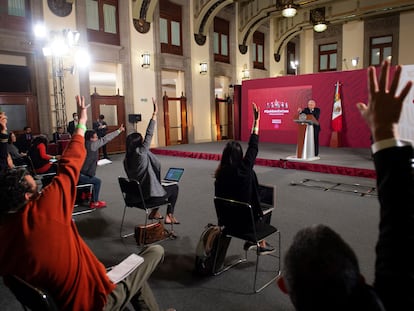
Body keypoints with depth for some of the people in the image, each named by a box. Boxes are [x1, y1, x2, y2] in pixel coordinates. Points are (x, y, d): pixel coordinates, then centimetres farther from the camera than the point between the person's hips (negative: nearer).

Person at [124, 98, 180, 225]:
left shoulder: (126, 159, -1)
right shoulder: (140, 153, -22)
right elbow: (149, 135, -22)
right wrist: (155, 114, -21)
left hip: (136, 194, 7)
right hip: (149, 194, -7)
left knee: (159, 186, 33)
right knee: (175, 187, 17)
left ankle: (154, 212, 33)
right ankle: (169, 216, 20)